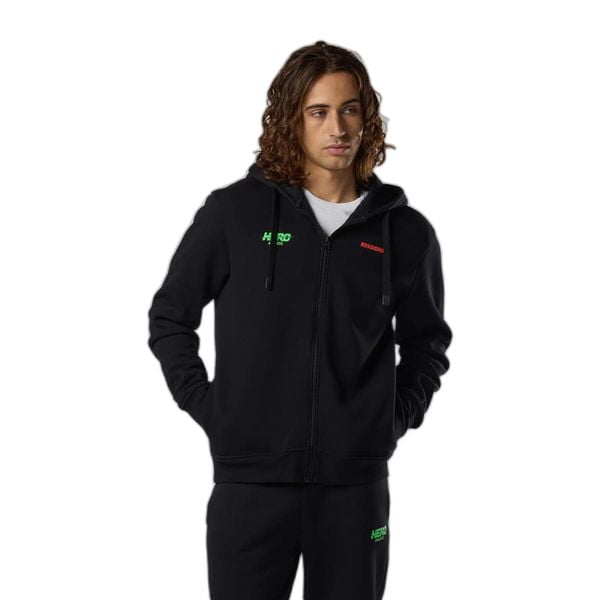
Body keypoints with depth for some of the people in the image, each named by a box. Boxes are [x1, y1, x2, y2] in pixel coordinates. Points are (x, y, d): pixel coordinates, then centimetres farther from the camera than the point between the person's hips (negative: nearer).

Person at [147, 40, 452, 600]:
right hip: (250, 479, -1)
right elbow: (169, 318, 8)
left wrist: (396, 418, 6)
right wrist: (207, 408, 0)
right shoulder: (234, 212, 0)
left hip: (356, 483, 2)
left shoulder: (406, 232, 5)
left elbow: (426, 341, 18)